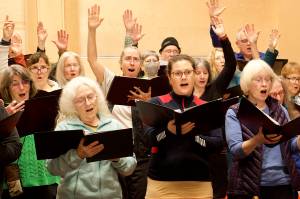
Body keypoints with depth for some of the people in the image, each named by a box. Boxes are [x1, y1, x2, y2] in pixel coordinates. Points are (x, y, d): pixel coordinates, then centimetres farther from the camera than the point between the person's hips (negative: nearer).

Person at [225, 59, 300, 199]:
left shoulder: (280, 110, 10)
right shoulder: (234, 113, -2)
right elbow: (235, 150, -13)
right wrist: (258, 139, -30)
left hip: (284, 183, 4)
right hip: (249, 185, -3)